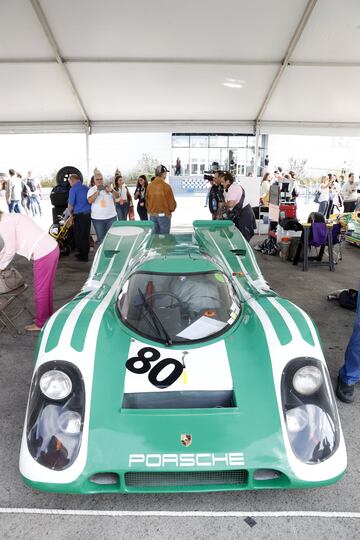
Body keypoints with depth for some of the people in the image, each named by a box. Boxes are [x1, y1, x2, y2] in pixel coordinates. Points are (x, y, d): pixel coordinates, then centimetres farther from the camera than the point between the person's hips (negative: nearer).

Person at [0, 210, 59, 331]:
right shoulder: (10, 218, 20)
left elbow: (10, 251, -8)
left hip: (44, 254, -9)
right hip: (51, 249, 10)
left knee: (40, 290, 6)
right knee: (46, 288, 22)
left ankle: (41, 324, 21)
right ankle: (48, 316, 37)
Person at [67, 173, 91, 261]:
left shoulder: (73, 189, -9)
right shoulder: (86, 188, 10)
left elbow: (70, 204, -11)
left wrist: (70, 213, 8)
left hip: (79, 215, -7)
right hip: (88, 214, 7)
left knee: (79, 236, 3)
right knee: (86, 235, 13)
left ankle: (83, 255, 9)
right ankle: (85, 253, 23)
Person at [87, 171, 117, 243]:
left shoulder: (108, 187, 8)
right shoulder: (92, 190, 0)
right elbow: (90, 201, -14)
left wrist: (111, 190, -18)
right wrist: (98, 191, -21)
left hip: (111, 216, 2)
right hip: (97, 218, -2)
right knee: (101, 238, 6)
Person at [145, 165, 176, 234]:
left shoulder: (150, 186, -2)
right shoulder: (166, 186, -14)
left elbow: (147, 201, 5)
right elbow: (172, 203, -11)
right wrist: (171, 209, 10)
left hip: (152, 215, 4)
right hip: (164, 215, -4)